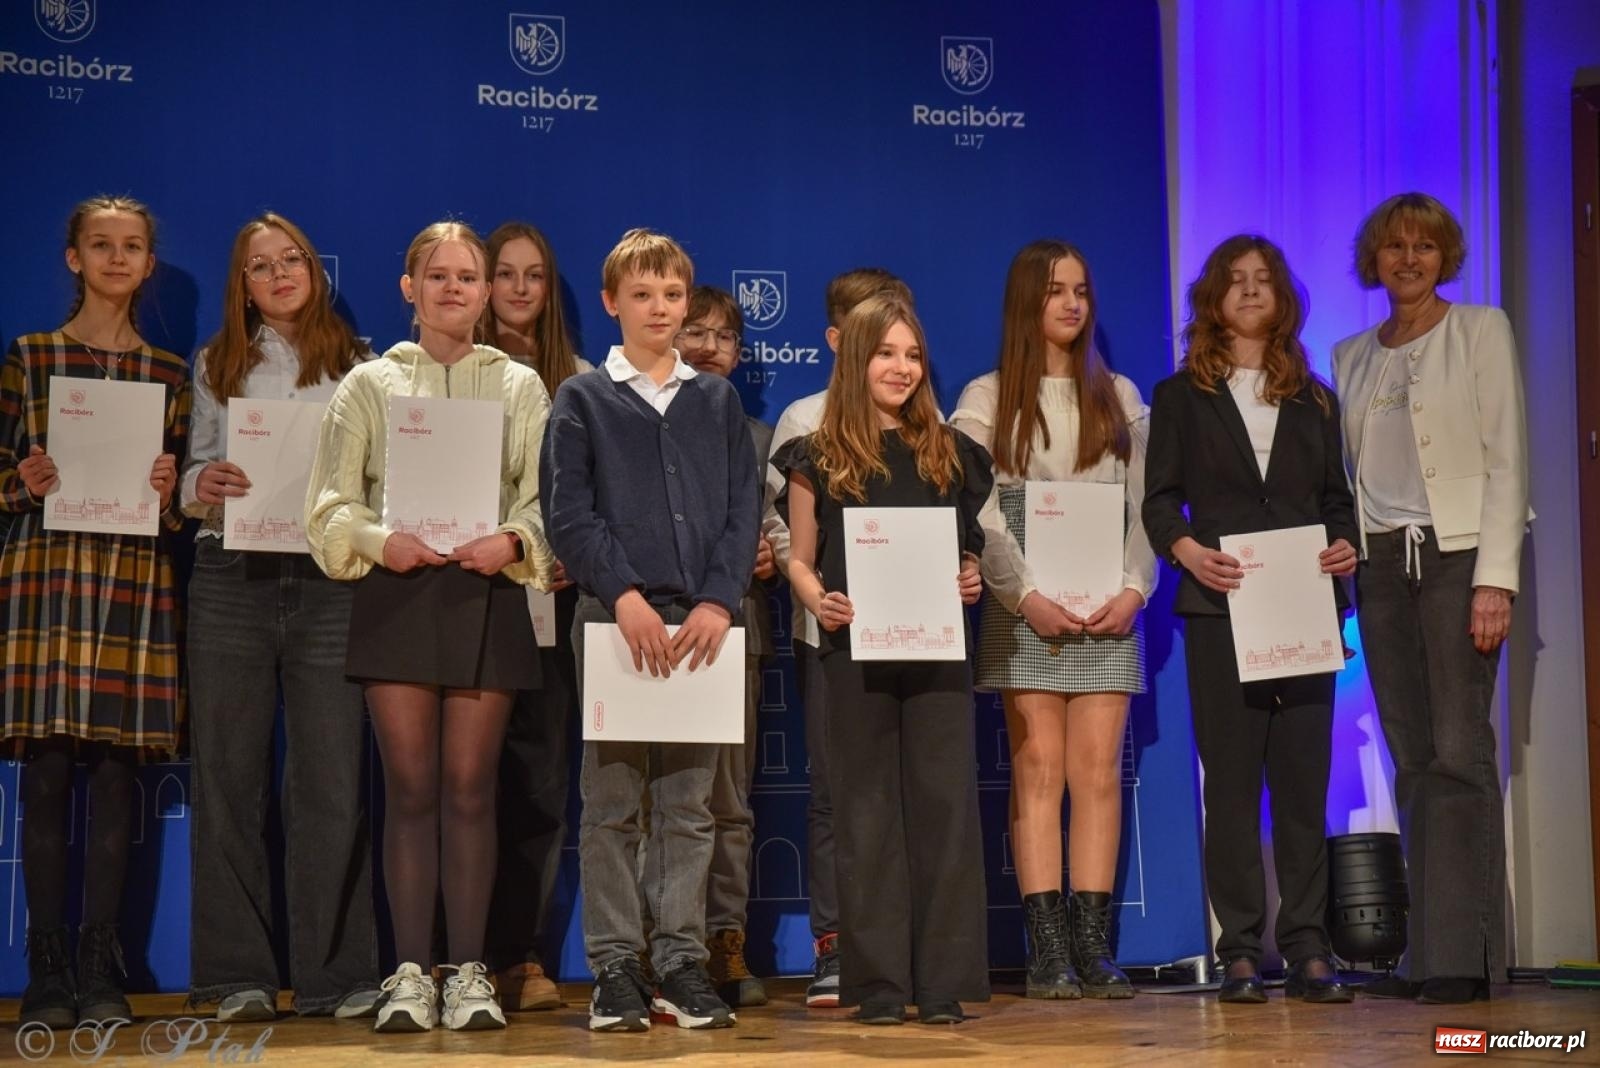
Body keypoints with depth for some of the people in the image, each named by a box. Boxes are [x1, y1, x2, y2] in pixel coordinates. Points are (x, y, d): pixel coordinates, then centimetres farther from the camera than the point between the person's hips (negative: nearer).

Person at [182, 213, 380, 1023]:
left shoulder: (356, 364, 9)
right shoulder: (218, 365, 13)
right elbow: (194, 475, 10)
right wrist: (201, 486, -12)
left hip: (330, 583, -1)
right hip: (231, 582, 1)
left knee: (331, 781, -2)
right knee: (227, 777, 2)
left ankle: (335, 975, 4)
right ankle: (238, 976, 8)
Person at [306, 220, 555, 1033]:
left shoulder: (520, 387, 9)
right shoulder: (368, 384, 8)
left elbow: (549, 502, 5)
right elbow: (330, 507, 4)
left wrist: (510, 543, -14)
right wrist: (382, 542, -13)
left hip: (486, 594, 0)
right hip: (396, 594, 0)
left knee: (469, 787, 1)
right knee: (410, 787, 0)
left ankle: (468, 973, 7)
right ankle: (410, 973, 5)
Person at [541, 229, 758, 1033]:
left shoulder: (717, 400, 13)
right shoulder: (582, 400, 5)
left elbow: (743, 511, 7)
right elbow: (569, 514, -3)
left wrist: (717, 602, -8)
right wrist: (625, 595, -15)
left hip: (703, 620, 2)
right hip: (614, 614, -2)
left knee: (689, 802, 5)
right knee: (611, 801, 1)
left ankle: (682, 960, 10)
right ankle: (613, 967, 6)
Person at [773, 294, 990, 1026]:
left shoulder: (950, 452, 10)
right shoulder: (820, 458, 4)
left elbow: (969, 551, 15)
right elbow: (800, 560, 6)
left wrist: (972, 582, -7)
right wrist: (818, 601, -13)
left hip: (936, 650, 2)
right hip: (856, 652, -1)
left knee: (943, 803, -2)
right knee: (868, 810, 2)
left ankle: (944, 980, 3)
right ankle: (879, 982, 7)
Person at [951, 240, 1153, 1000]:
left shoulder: (1119, 397, 15)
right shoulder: (987, 399, 6)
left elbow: (1142, 508, 10)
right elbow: (978, 515, -2)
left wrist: (1134, 588, -6)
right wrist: (1027, 595, -13)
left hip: (1108, 610, 3)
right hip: (1025, 609, -2)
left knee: (1098, 771, -2)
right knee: (1038, 772, -5)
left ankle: (1093, 944, 0)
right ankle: (1047, 950, -5)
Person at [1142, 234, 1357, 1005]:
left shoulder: (1312, 400, 18)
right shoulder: (1182, 396, 9)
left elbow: (1336, 497, 15)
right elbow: (1158, 498, 2)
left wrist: (1346, 546, -6)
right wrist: (1187, 550, -17)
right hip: (1220, 606, -2)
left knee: (1304, 775, 0)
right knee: (1232, 778, -1)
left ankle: (1308, 949, 3)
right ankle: (1240, 950, 2)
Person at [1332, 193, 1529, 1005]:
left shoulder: (1481, 330, 3)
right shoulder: (1351, 357, 15)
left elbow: (1506, 458, -4)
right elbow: (1349, 472, 15)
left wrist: (1495, 579, -13)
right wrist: (1342, 554, 0)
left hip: (1457, 552, -4)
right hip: (1382, 563, 4)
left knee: (1459, 751, -10)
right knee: (1413, 761, 3)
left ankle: (1462, 954, -9)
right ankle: (1426, 951, 5)